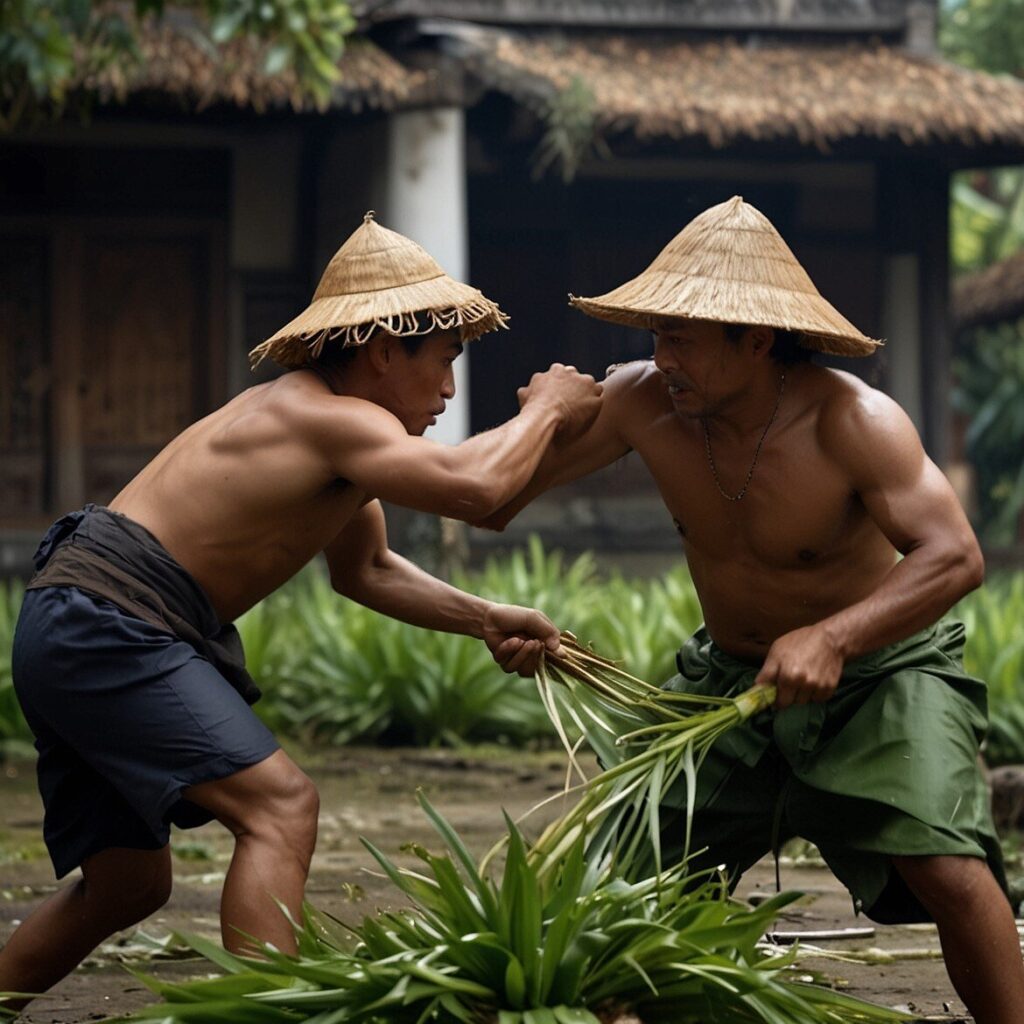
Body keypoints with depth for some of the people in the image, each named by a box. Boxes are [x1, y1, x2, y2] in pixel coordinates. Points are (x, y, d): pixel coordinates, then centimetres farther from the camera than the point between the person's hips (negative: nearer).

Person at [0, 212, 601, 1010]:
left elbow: (365, 571, 28)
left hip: (69, 639, 11)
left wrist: (486, 621, 15)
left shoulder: (335, 434, 17)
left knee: (128, 884, 16)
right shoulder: (333, 421, -15)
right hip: (108, 624, -11)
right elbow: (475, 487, -28)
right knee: (280, 805, -18)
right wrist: (544, 411, -10)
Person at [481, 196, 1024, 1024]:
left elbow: (953, 557, -37)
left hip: (879, 669, -4)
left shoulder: (853, 422, -27)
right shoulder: (641, 402, -15)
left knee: (951, 873, -23)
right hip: (732, 676, 5)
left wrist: (833, 637, -50)